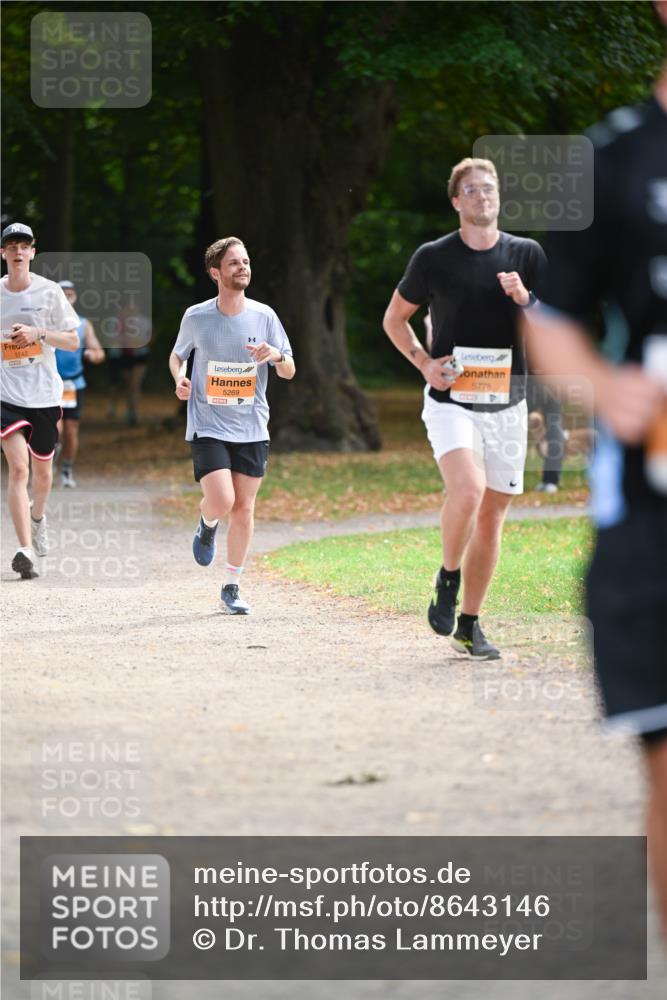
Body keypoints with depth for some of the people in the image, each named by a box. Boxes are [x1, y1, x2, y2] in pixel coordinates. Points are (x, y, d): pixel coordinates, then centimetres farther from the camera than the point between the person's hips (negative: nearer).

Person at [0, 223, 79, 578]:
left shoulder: (50, 292, -3)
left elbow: (72, 341, -2)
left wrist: (39, 333, -16)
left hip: (44, 393, 1)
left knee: (42, 470, 16)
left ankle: (37, 515, 49)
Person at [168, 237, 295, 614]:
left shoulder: (264, 316, 0)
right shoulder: (196, 317, -3)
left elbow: (289, 372, 6)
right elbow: (177, 355, 15)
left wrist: (276, 355, -17)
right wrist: (180, 378, -7)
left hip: (251, 429, 2)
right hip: (208, 427, -2)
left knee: (244, 510, 2)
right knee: (222, 502, -18)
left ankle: (232, 589, 16)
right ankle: (207, 525, 19)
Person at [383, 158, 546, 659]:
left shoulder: (527, 255, 6)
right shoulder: (434, 258, 0)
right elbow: (395, 318, 12)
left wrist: (524, 299, -12)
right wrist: (423, 362, -4)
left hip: (506, 401, 3)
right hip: (451, 400, -3)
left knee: (493, 512, 5)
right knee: (468, 490, -25)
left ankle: (470, 624, 15)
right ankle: (447, 580, 0)